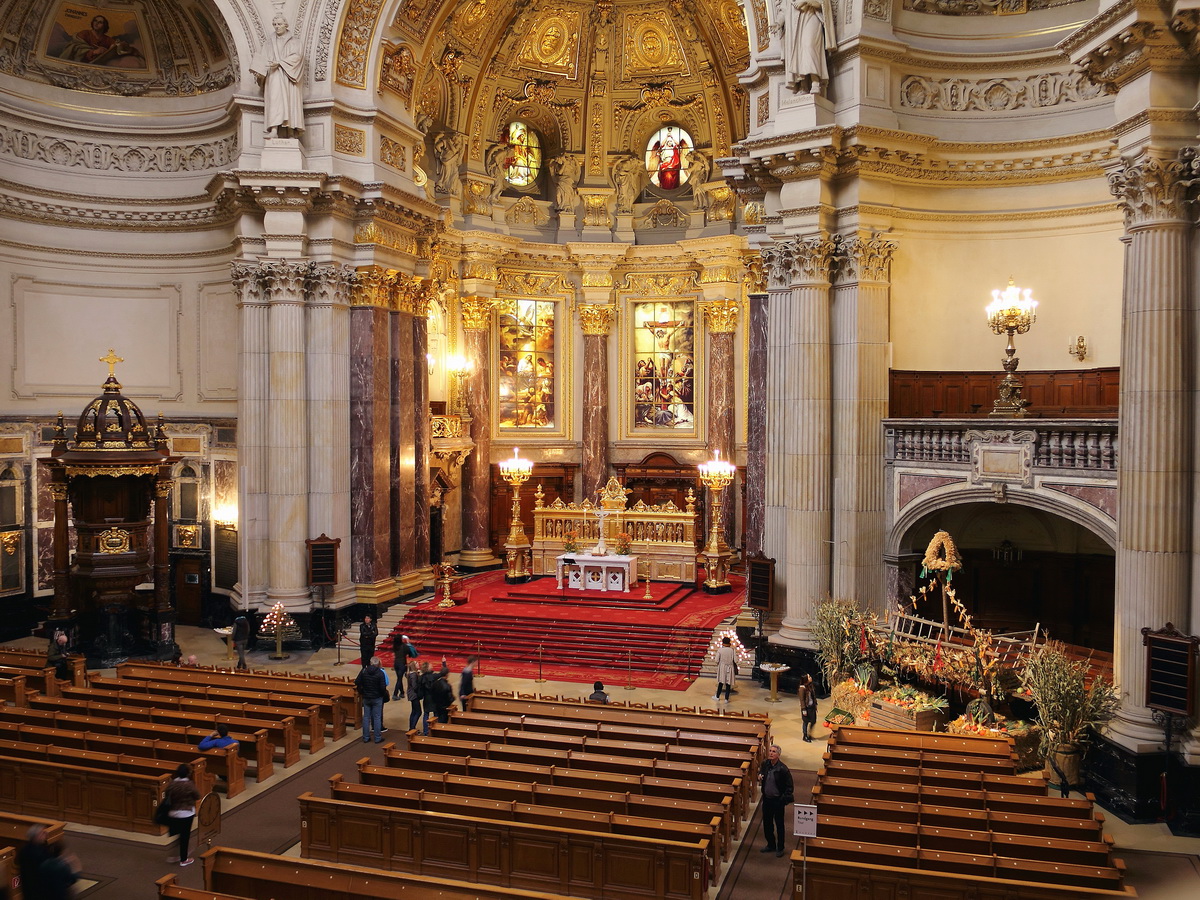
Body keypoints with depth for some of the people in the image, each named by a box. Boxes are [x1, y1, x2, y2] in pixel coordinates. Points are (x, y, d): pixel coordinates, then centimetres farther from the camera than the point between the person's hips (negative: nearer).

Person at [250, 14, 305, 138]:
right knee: (275, 97, -18)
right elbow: (262, 57, 9)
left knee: (290, 100, -11)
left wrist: (279, 63, -16)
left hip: (288, 77, -1)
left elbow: (296, 56, -4)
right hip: (273, 77, 1)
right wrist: (259, 69, -12)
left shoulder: (293, 41, 12)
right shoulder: (269, 42, 18)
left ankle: (290, 132, -15)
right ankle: (274, 130, -33)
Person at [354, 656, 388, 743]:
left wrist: (361, 692, 11)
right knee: (377, 718, 5)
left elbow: (357, 682, -4)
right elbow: (383, 687, -18)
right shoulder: (380, 673, -15)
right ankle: (377, 738, 10)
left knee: (366, 717, 12)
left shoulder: (364, 671, -5)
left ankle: (366, 737, 18)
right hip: (377, 698, -3)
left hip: (366, 697, 3)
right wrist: (384, 694, 3)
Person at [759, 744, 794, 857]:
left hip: (778, 800, -5)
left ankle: (780, 848, 25)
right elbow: (761, 774, 17)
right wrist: (760, 776, -6)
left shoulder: (783, 769, -20)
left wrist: (784, 799, -19)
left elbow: (789, 787, -13)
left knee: (779, 824, 9)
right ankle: (770, 845, 35)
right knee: (767, 823, 16)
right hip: (767, 799, 5)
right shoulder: (765, 764, -4)